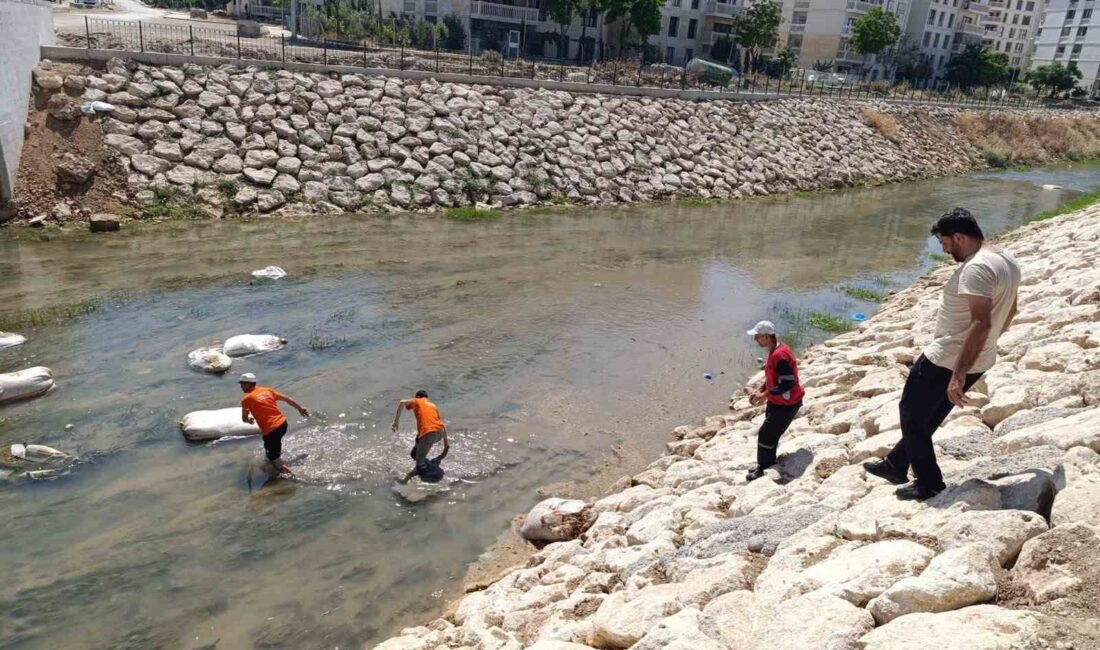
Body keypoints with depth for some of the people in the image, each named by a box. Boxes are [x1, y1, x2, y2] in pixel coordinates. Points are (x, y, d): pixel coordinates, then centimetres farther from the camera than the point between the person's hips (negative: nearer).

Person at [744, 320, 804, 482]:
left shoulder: (780, 356, -30)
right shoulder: (773, 351, 2)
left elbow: (788, 383, -29)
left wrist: (765, 395, -25)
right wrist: (760, 391, 7)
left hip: (786, 404, -9)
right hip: (776, 401, 9)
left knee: (765, 434, -2)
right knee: (770, 433, 19)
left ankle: (762, 468, 13)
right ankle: (767, 464, 34)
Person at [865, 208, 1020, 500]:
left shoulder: (976, 268, -25)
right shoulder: (1007, 261, 7)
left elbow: (981, 323, -32)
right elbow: (1009, 311, 19)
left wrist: (958, 375, -31)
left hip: (946, 361, -10)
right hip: (980, 360, 10)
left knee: (911, 414, 8)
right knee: (928, 417, 22)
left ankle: (929, 484, 16)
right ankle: (895, 466, 37)